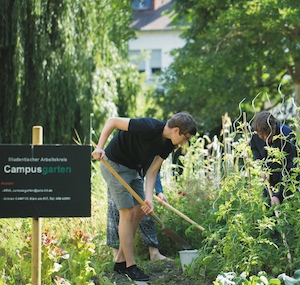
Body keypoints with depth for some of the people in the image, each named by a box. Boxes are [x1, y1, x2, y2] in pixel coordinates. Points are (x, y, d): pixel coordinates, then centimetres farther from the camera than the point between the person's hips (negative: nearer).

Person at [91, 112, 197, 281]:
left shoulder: (168, 144, -4)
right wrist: (100, 147, -32)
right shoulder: (149, 128, -29)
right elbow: (113, 121, -25)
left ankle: (121, 261, 18)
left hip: (133, 169, 9)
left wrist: (149, 198, -16)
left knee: (139, 212, 8)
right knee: (128, 213, -9)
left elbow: (152, 172, -3)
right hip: (114, 165, -9)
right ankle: (130, 267, -2)